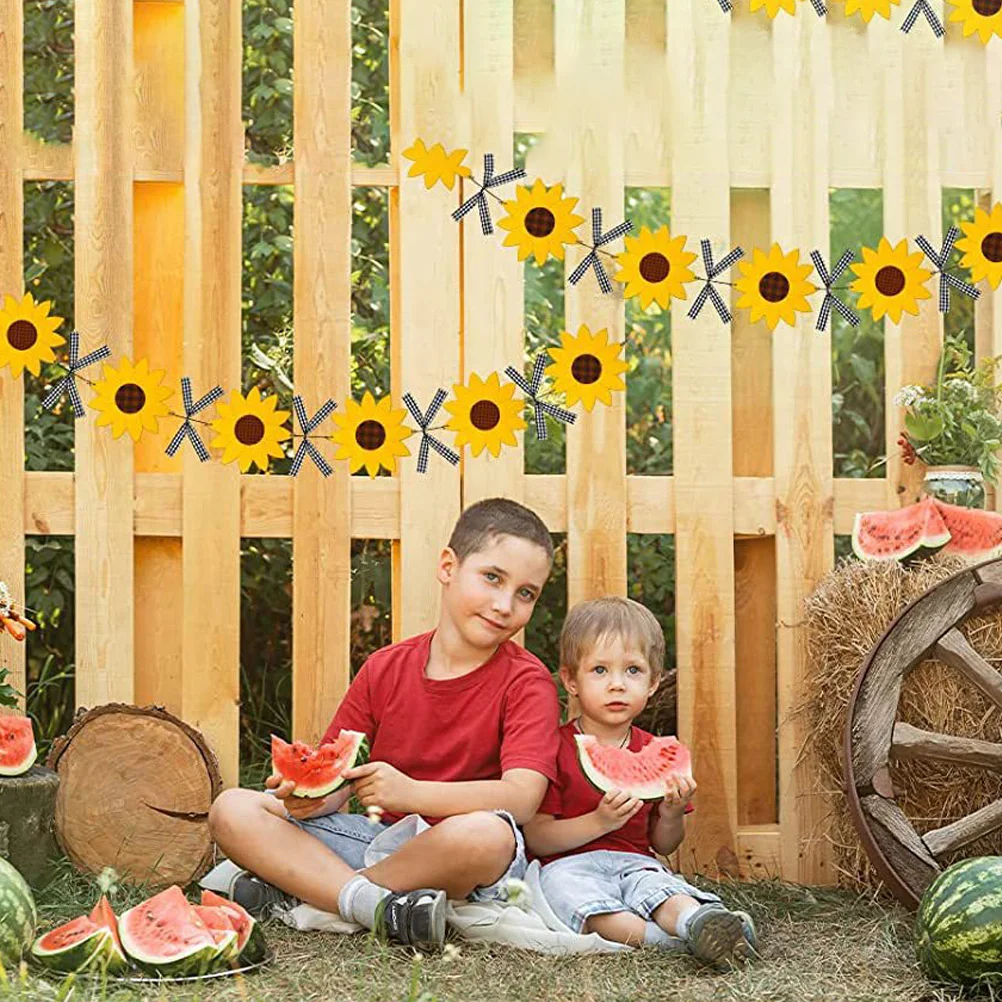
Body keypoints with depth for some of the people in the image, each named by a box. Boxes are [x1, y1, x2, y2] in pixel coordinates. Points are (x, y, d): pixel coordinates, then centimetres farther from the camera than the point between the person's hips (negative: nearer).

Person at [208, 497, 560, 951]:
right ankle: (379, 907, -29)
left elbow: (522, 797, -20)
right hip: (378, 837, 4)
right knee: (231, 810, -10)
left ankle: (298, 886, -21)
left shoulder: (527, 682, -5)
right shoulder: (384, 669, 8)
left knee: (488, 833, -40)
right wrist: (310, 795, -20)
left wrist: (410, 793, -32)